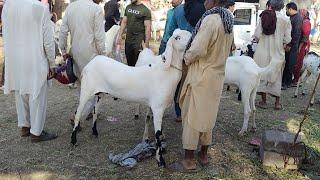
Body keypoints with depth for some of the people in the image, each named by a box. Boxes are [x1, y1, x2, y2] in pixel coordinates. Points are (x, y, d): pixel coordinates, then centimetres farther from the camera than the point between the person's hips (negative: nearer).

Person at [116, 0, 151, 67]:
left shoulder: (145, 10, -9)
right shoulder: (128, 7, 9)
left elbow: (148, 27, -11)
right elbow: (124, 22, 14)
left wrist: (146, 44, -15)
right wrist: (120, 35, 7)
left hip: (139, 41, -5)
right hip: (128, 39, 6)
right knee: (129, 62, 14)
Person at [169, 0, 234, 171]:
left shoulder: (210, 19, -19)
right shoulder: (228, 21, 8)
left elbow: (197, 49, -23)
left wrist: (186, 59, -5)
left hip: (202, 76, -8)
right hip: (217, 75, 8)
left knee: (192, 117, 2)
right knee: (207, 115, 17)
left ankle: (189, 160, 12)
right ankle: (204, 154, 30)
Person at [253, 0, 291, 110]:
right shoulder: (286, 20, -1)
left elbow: (257, 35, -8)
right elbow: (287, 39, -2)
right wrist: (281, 45, 16)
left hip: (263, 51, -2)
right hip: (278, 53, 2)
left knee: (263, 75, 7)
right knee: (276, 77, 11)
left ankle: (263, 101, 11)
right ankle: (277, 102, 15)